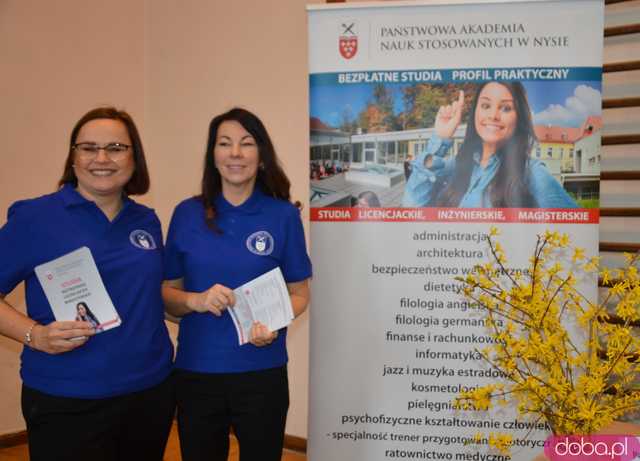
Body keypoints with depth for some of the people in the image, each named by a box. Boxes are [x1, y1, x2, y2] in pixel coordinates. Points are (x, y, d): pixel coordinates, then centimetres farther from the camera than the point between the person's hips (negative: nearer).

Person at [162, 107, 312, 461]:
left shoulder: (284, 215, -4)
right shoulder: (186, 214, -1)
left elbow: (299, 292, 2)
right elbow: (166, 293, 4)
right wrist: (196, 300, -17)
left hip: (262, 374, -1)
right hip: (195, 373, 2)